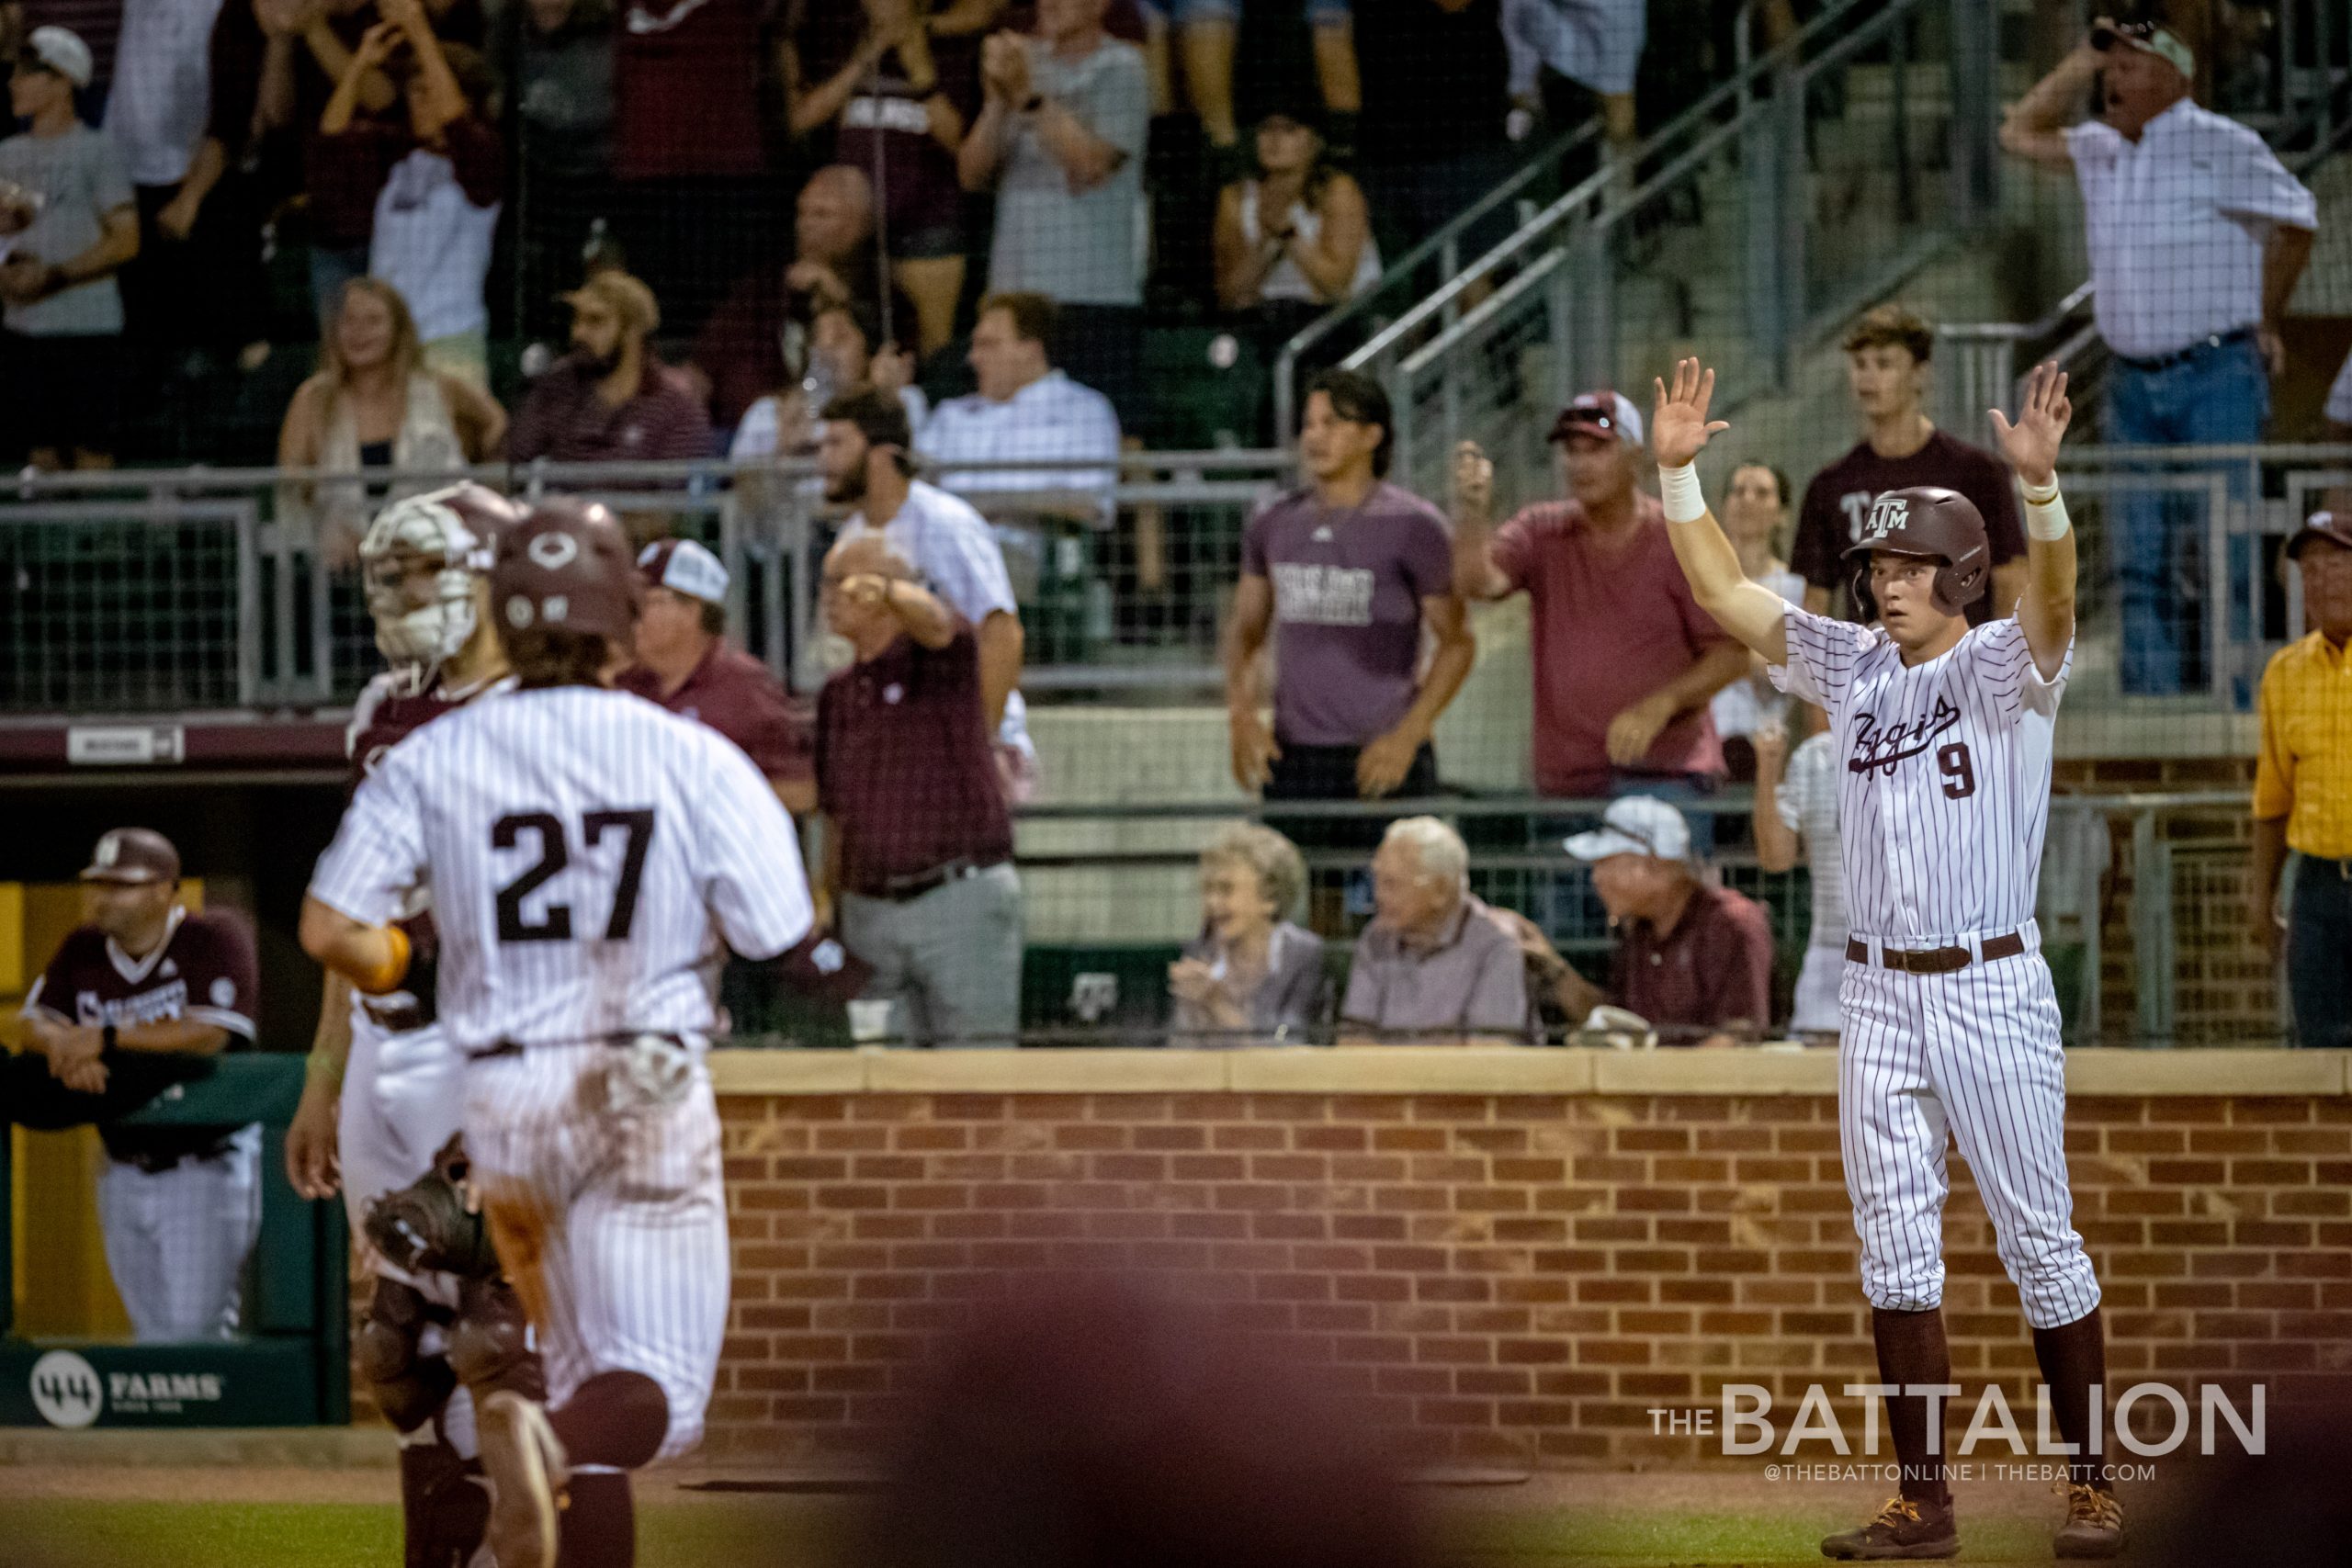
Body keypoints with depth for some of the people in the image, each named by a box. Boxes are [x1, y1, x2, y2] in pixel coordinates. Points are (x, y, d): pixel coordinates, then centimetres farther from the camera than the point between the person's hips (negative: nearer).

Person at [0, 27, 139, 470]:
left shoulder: (95, 151, -3)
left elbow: (125, 240, -8)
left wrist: (54, 275, -17)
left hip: (87, 330, -5)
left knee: (91, 456, -7)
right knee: (40, 452, 4)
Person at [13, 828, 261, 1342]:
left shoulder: (215, 936, -11)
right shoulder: (82, 949, 8)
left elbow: (209, 1033, -22)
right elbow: (37, 1022, 4)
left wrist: (106, 1038, -18)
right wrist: (68, 1050, -20)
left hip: (206, 1168, -6)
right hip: (124, 1172, 6)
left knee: (194, 1330, -12)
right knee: (152, 1332, 10)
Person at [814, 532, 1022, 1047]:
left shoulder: (939, 658, -3)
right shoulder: (837, 695, 15)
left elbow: (932, 619, -29)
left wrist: (884, 590, -52)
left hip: (960, 903, -6)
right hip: (868, 907, 6)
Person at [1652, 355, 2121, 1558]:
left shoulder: (2006, 667, -6)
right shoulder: (1855, 668, 9)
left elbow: (2052, 599, -27)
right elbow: (1725, 594, 8)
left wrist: (2040, 483, -44)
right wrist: (1678, 473, -3)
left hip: (1993, 991, -5)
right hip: (1878, 997, 5)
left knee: (2039, 1238, 0)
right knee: (1895, 1247, 3)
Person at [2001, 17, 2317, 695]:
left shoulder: (2219, 147, -6)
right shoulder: (2100, 150, 13)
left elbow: (2295, 219, -2)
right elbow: (2021, 135, 24)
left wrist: (2265, 321, 5)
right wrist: (2079, 65, 13)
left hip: (2217, 376, -6)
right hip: (2134, 380, 7)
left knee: (2218, 548, -10)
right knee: (2140, 556, 4)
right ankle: (2150, 704, 8)